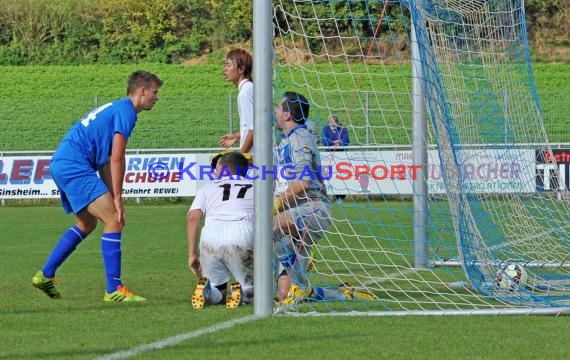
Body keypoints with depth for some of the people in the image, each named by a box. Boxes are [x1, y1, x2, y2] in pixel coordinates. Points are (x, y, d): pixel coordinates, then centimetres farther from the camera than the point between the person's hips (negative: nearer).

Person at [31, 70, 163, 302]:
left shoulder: (115, 109, 23)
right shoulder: (125, 112, -8)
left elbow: (106, 161, 23)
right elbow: (117, 159, -13)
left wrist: (113, 198, 18)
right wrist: (117, 200, -9)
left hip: (60, 165, 11)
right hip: (74, 165, -11)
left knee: (87, 224, 23)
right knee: (114, 220, -12)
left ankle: (45, 275, 24)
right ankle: (114, 289, -15)